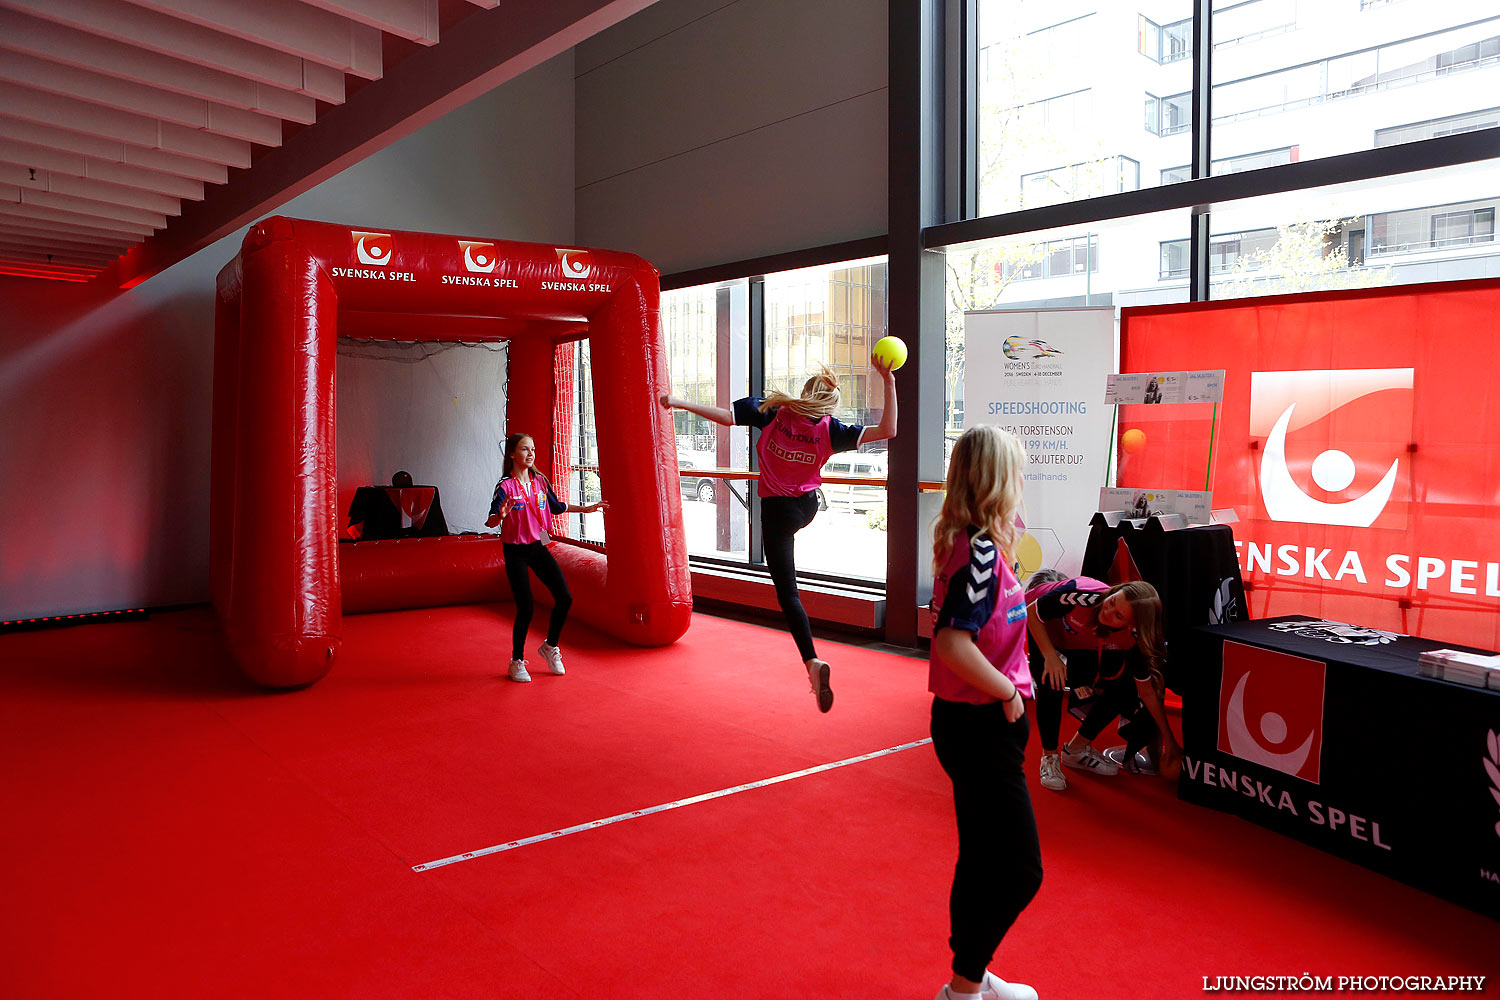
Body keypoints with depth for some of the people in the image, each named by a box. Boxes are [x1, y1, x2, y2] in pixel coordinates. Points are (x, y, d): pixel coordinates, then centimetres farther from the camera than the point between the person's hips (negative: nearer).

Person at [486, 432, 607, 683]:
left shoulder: (540, 481, 4)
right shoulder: (505, 486, -14)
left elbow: (557, 507, 20)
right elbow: (490, 521, -21)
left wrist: (585, 509, 23)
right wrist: (501, 515, -42)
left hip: (537, 547, 6)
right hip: (515, 551, -6)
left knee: (564, 597, 0)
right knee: (526, 608, -8)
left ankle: (550, 646, 23)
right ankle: (517, 662, 12)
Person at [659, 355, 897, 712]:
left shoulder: (775, 411, -14)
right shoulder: (829, 429, -12)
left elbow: (726, 415, -18)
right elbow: (887, 430, -19)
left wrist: (679, 403, -11)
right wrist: (889, 382, -18)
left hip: (777, 509, -3)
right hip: (808, 507, 4)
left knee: (788, 593, -5)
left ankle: (812, 661, -17)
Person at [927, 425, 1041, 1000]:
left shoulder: (969, 542, 7)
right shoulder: (982, 550, -21)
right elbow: (951, 641, -29)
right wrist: (1009, 693, -18)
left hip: (977, 721, 10)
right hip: (980, 727, -10)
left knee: (984, 861, 20)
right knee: (1020, 871, 1)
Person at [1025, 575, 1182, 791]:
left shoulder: (1131, 638, -29)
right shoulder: (1081, 595, -43)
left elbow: (1147, 691, -16)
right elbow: (1031, 612, -26)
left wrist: (1169, 740, -14)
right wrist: (1050, 656, -34)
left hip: (1081, 647, 4)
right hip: (1039, 628, -4)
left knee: (1124, 689, -8)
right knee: (1052, 684, -26)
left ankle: (1076, 749, 12)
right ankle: (1049, 757, -5)